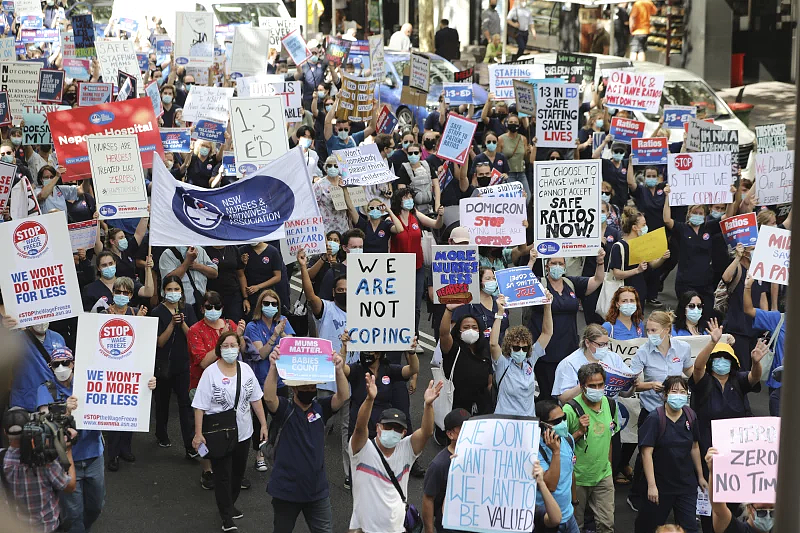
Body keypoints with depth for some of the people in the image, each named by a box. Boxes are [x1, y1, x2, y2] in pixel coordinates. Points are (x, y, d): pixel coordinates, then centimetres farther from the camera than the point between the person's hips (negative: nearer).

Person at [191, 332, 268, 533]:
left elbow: (255, 399, 9)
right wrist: (198, 434, -15)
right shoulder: (210, 372, -12)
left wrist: (263, 425, 7)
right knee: (222, 475, -1)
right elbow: (200, 406, -12)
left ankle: (229, 506, 37)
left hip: (242, 431, 5)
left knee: (238, 473, 16)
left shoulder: (246, 370, 2)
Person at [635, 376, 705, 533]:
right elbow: (646, 452, -18)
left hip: (687, 484, 4)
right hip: (661, 485, -4)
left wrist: (700, 476, 16)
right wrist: (651, 485, -23)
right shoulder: (655, 419, -15)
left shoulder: (690, 417, 0)